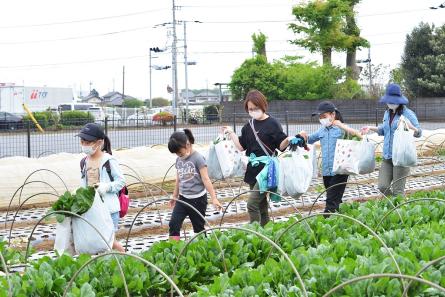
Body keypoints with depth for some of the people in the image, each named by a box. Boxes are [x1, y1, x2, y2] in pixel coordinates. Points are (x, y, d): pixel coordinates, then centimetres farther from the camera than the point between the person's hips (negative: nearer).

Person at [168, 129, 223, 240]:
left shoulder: (198, 158, -13)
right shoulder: (179, 160, 5)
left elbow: (206, 179, -16)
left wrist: (214, 198, -20)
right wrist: (175, 196, 25)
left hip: (197, 199, -6)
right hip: (183, 199, 6)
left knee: (199, 229, 6)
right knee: (173, 225, -7)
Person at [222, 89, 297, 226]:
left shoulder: (272, 124, -7)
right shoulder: (249, 126, 10)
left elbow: (281, 146, -5)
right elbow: (241, 147, 12)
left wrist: (288, 140, -25)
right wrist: (231, 133, 8)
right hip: (253, 171, 7)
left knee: (252, 203, -16)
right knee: (261, 205, 14)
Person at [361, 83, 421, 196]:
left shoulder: (408, 114, -8)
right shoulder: (387, 113, 12)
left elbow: (419, 133, -8)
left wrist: (411, 127, -27)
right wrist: (371, 128, 14)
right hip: (387, 156, 7)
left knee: (398, 190, -3)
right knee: (382, 187, 2)